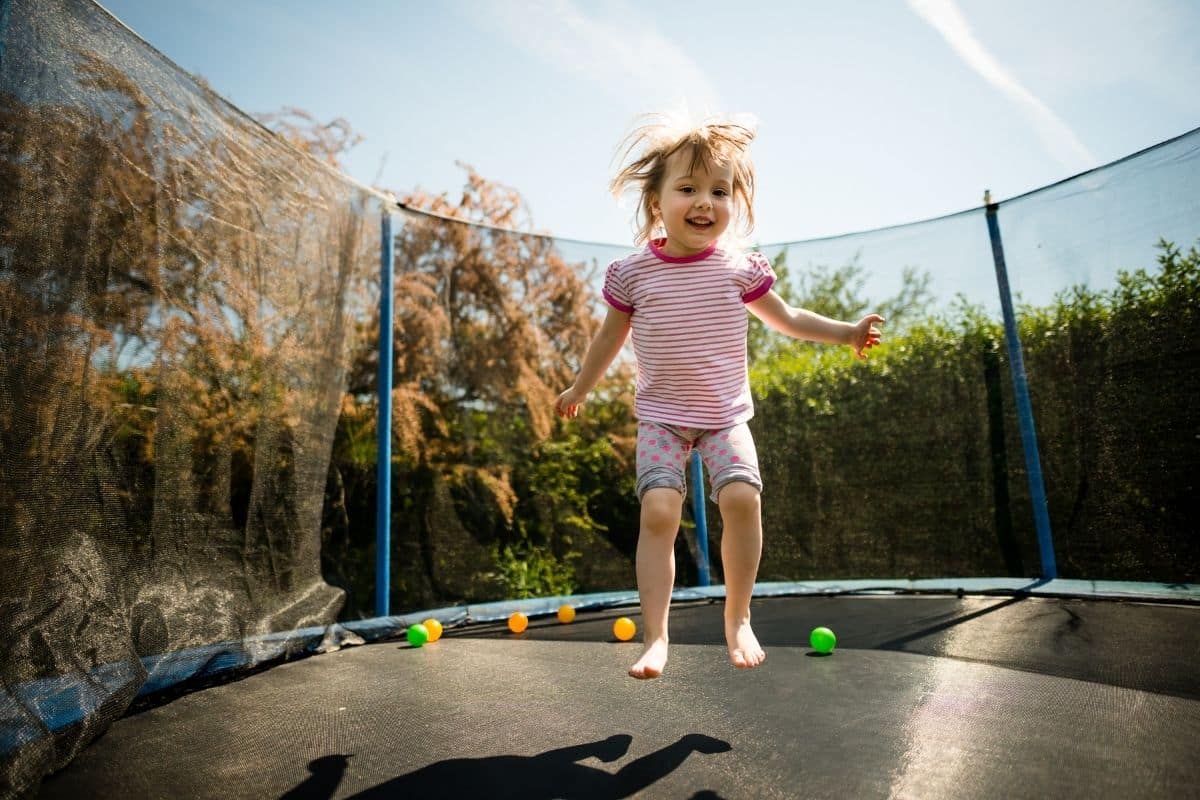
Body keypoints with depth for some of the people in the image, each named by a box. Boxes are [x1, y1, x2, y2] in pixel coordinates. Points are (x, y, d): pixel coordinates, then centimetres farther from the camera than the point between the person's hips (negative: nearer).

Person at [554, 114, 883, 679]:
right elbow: (609, 338, 12)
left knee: (742, 496, -20)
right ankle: (655, 636, -5)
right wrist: (579, 390, 20)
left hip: (725, 415, 1)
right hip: (660, 416, -1)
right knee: (659, 509, -19)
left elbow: (786, 319, 16)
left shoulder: (740, 268, 1)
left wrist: (846, 332, 12)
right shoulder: (633, 272, -2)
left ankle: (737, 618, 2)